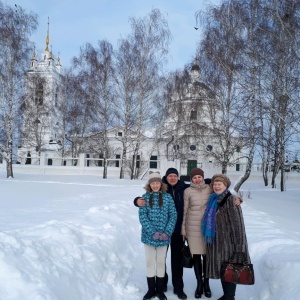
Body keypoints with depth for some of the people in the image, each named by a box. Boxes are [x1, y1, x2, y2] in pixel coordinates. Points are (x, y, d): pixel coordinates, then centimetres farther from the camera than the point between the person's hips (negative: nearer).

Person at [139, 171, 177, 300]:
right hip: (149, 236, 0)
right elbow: (142, 216, -7)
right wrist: (152, 232, -17)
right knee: (150, 262, 10)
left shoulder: (167, 197, -1)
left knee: (161, 262, 11)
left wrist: (167, 232, -13)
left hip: (164, 236, 0)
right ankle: (151, 289, 24)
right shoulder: (145, 197, -1)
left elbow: (173, 215, -2)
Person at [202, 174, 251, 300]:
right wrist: (210, 237, 18)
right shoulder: (213, 199, 10)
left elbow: (237, 222, -18)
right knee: (222, 269, 16)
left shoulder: (231, 200, -14)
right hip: (217, 241, 8)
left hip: (228, 241, -8)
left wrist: (238, 245, -20)